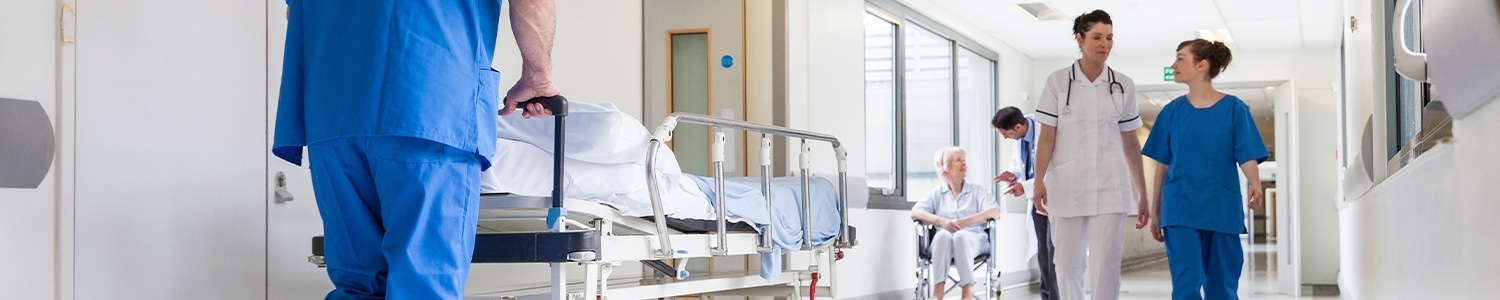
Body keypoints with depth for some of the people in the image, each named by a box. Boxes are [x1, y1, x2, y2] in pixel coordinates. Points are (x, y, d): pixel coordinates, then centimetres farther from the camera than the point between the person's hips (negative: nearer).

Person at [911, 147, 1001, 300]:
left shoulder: (977, 190, 17)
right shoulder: (936, 193, 17)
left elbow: (995, 212, 0)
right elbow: (915, 212, 1)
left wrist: (966, 222, -16)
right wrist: (942, 221, -17)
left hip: (973, 239, 0)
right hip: (944, 241, 1)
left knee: (961, 236, -36)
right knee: (943, 235, -36)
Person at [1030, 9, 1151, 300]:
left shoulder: (1123, 85, 7)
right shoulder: (1057, 81, 2)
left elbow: (1130, 143, 11)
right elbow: (1046, 136, -1)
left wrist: (1143, 194, 10)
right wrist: (1039, 180, -14)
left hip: (1110, 188, 1)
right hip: (1067, 187, -1)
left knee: (1106, 263, -7)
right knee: (1068, 265, 4)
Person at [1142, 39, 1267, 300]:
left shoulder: (1233, 108, 0)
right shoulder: (1172, 111, 5)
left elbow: (1248, 157, -4)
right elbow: (1162, 165, 9)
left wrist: (1255, 186, -25)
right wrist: (1156, 212, 9)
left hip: (1222, 210, 0)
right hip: (1181, 210, 1)